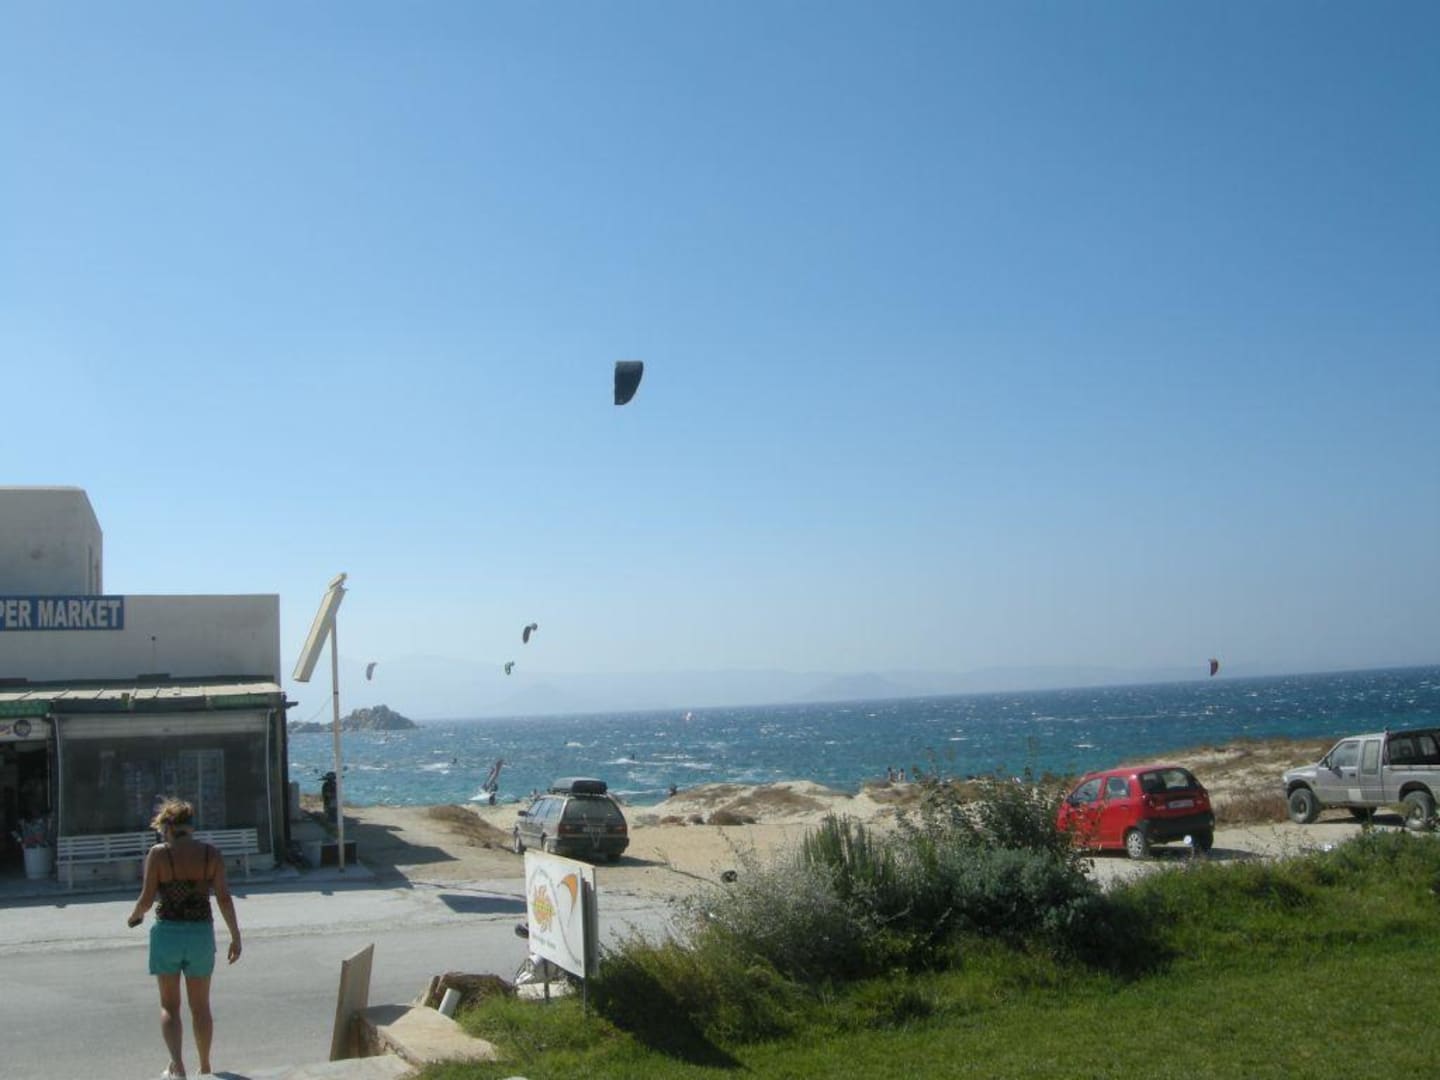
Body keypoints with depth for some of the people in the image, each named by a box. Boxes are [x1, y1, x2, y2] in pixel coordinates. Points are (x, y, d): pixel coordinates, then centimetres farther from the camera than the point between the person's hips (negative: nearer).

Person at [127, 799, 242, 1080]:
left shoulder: (159, 854, -8)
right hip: (201, 933, 2)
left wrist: (135, 915, 12)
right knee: (200, 1007, 16)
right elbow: (224, 898, -7)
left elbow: (147, 898, -9)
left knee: (169, 1005, 10)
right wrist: (235, 936, -1)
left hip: (167, 932, -2)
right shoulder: (212, 854, -3)